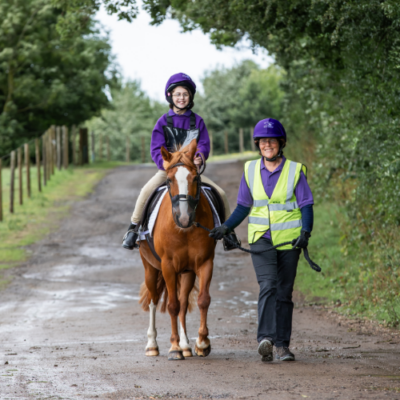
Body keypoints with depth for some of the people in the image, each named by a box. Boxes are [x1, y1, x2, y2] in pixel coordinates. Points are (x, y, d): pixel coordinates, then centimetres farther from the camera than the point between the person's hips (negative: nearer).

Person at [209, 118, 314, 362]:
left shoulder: (295, 171, -1)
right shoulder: (251, 170, 6)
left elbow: (306, 206, -2)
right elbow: (243, 206, 13)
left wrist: (305, 232, -18)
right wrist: (227, 228, -1)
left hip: (288, 240, 0)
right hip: (261, 239, 1)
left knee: (284, 292, 4)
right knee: (268, 285, -19)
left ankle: (282, 344, 14)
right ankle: (266, 338, -31)